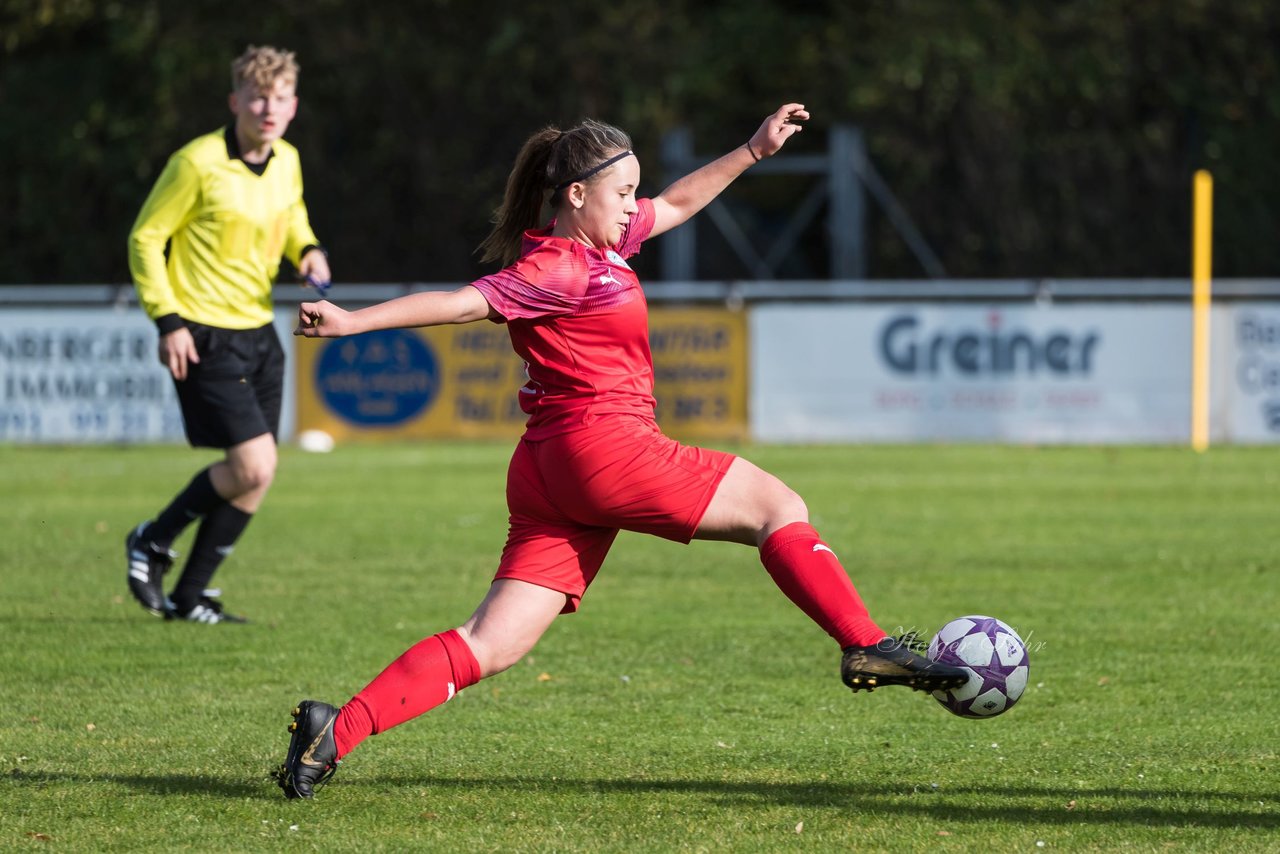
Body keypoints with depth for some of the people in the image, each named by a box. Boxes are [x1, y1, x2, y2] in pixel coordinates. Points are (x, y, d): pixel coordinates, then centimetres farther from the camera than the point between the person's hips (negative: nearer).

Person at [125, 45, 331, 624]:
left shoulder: (287, 162, 4)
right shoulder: (198, 163, -15)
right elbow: (145, 239, -8)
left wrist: (308, 250, 2)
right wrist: (167, 321, -15)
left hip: (259, 333, 7)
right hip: (204, 337, -7)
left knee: (254, 477, 5)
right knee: (253, 465, -15)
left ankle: (189, 597, 17)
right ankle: (153, 543, 8)